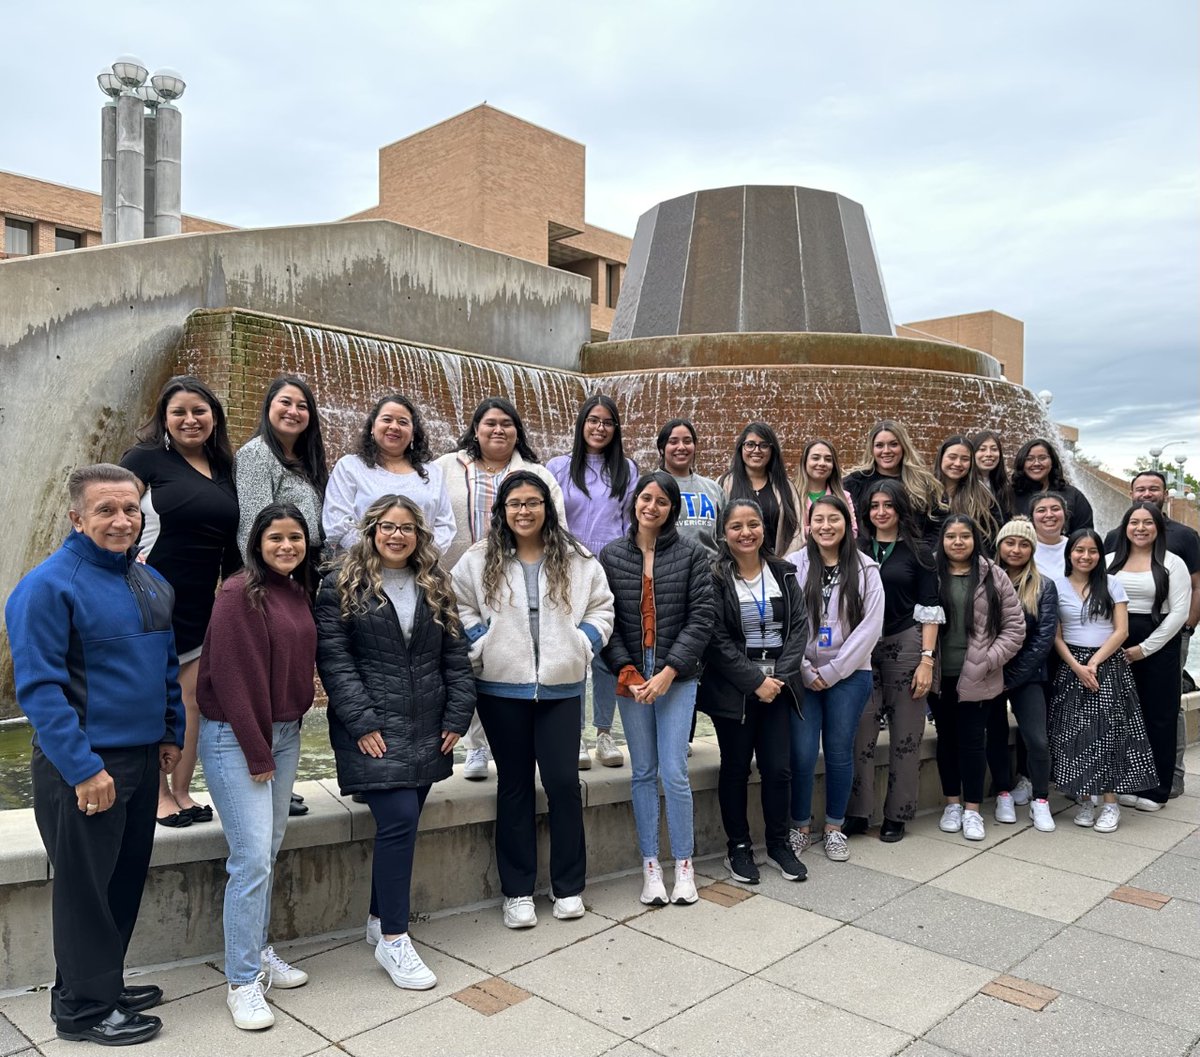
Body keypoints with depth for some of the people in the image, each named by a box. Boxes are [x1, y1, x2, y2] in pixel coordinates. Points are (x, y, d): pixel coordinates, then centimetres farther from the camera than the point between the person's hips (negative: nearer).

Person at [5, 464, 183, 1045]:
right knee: (85, 886, 6)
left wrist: (171, 734, 13)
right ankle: (84, 1007, 22)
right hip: (83, 768, -7)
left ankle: (104, 982, 35)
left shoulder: (152, 583, 8)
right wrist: (83, 768, -20)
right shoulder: (48, 585, -15)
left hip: (142, 759, 7)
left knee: (125, 881, 18)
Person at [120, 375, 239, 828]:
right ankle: (159, 795, 14)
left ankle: (182, 792, 17)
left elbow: (231, 542, 16)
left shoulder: (224, 468, 12)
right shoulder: (145, 458, -4)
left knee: (193, 696, 5)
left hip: (203, 604, 5)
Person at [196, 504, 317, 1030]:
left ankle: (259, 952, 30)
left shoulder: (299, 592, 8)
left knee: (269, 850, 14)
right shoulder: (240, 593, -15)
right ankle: (242, 982, 7)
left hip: (284, 732, 7)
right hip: (235, 736, -7)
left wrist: (287, 730, 9)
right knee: (252, 857, -6)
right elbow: (234, 677, -17)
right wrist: (257, 751, -14)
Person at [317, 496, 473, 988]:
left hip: (427, 731, 5)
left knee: (400, 824, 11)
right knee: (399, 820, -12)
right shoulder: (342, 584, -2)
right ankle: (393, 939, 2)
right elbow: (333, 659, -8)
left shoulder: (435, 586, 11)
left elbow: (455, 654, 10)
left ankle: (381, 917, 30)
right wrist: (361, 722, -14)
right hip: (374, 730, -5)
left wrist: (457, 716, 2)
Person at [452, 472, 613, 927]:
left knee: (564, 782, 1)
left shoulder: (577, 560, 1)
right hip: (502, 688, 0)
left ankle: (568, 886, 19)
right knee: (514, 785, 10)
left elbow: (600, 609, 6)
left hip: (560, 686, 0)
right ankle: (517, 890, 20)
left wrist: (580, 648, -5)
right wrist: (483, 650, -8)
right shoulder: (478, 560, -1)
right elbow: (461, 612, 2)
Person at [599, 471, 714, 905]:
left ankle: (684, 866, 13)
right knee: (643, 773, 8)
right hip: (631, 679, 2)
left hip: (677, 677, -2)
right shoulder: (611, 555, 4)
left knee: (674, 773, -4)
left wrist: (669, 671, -11)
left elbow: (701, 618, -4)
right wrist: (627, 672, -8)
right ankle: (650, 867, 19)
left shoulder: (691, 555, 0)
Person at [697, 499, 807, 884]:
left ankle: (779, 844, 22)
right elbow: (717, 638, -12)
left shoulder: (784, 573, 6)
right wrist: (755, 681, -14)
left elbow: (799, 626, 3)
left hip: (778, 684, 3)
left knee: (778, 768, 4)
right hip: (733, 689, -3)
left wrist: (780, 676, -9)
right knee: (736, 769, 8)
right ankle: (738, 848, 22)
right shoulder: (715, 577, -8)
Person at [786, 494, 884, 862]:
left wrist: (832, 672, -8)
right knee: (802, 753, -2)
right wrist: (805, 672, -8)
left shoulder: (865, 569, 1)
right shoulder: (795, 566, -1)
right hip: (802, 675, 0)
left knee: (839, 751, 7)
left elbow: (870, 626, -5)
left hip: (848, 675, 1)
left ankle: (834, 828, 24)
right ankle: (800, 826, 17)